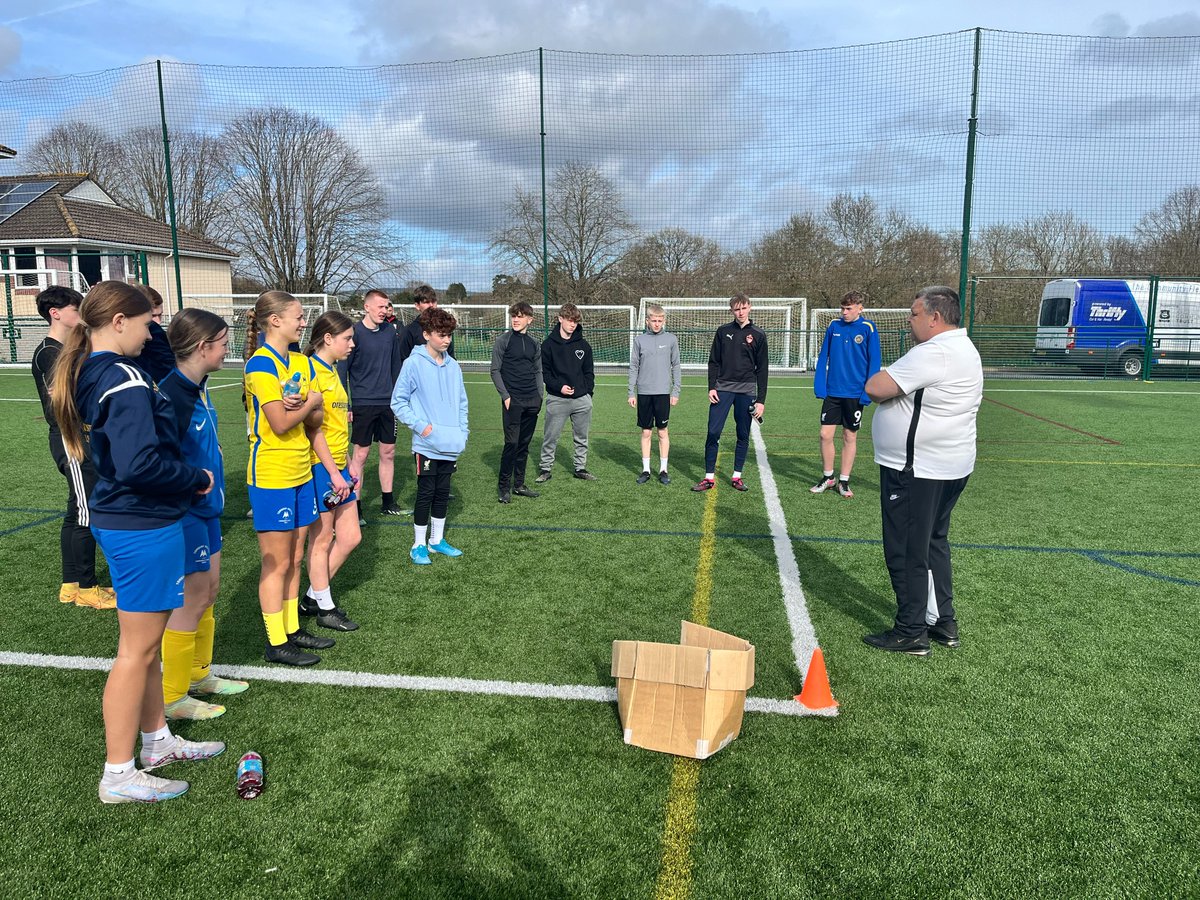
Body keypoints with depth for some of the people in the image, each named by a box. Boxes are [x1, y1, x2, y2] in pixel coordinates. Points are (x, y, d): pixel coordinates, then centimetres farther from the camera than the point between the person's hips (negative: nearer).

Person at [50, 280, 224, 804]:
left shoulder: (87, 374, 8)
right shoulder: (125, 381, -22)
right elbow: (139, 464, -30)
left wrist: (185, 476, 12)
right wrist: (197, 479, -15)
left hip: (117, 519, 10)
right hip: (143, 528, -10)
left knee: (145, 642, 21)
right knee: (137, 650, 3)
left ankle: (157, 740, 37)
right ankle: (118, 775, 17)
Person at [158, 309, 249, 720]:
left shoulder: (198, 387, 7)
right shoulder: (170, 393, -22)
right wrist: (194, 482, -18)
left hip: (205, 507, 9)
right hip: (183, 512, -9)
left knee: (209, 590, 19)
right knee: (191, 601, 1)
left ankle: (198, 674, 36)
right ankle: (172, 697, 17)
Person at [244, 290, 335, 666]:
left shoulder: (302, 362, 9)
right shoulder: (261, 364, -15)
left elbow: (315, 420, 5)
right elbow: (280, 424, -20)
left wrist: (303, 405, -16)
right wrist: (311, 401, -5)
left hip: (301, 472, 8)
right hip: (271, 475, -8)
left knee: (294, 559, 15)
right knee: (277, 562, 2)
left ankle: (292, 630, 27)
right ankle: (276, 643, 14)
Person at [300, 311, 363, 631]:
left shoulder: (332, 371, 14)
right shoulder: (312, 371, -15)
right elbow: (314, 429, -19)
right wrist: (334, 473, -19)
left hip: (338, 467, 9)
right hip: (320, 468, -9)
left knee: (350, 537, 12)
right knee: (322, 539, 5)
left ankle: (312, 597, 26)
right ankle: (325, 608, 19)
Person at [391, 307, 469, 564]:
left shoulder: (453, 366, 7)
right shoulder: (414, 364, -9)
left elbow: (462, 402, 15)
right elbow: (398, 401, -6)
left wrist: (462, 431, 7)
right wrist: (419, 425, -13)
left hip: (451, 445, 5)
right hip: (426, 444, -5)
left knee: (443, 492, 13)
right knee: (426, 492, 1)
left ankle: (437, 540, 27)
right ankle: (419, 545, 14)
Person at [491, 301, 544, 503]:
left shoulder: (534, 344, 14)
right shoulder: (503, 341, -1)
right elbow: (495, 371, -3)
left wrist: (540, 395, 9)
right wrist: (505, 396, -10)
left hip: (532, 401, 5)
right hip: (513, 401, -5)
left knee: (524, 444, 9)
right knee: (511, 443, -7)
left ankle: (519, 484, 18)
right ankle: (504, 487, 2)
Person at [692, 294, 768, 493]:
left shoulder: (758, 335, 4)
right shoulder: (723, 332, 7)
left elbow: (762, 370, 4)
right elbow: (714, 362, 9)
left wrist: (761, 400, -1)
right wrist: (711, 387, -3)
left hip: (746, 391, 0)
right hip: (722, 388, 0)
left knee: (743, 435, 5)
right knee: (713, 432, -6)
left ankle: (737, 476, 17)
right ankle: (709, 477, 2)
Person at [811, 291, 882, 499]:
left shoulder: (868, 329, -6)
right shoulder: (834, 326, 2)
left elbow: (874, 363, -5)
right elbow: (823, 357, 6)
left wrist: (867, 392, -11)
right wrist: (819, 385, -2)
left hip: (855, 394, -2)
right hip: (832, 391, 2)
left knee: (850, 437, 8)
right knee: (826, 435, 0)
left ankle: (844, 481, 19)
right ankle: (827, 477, 18)